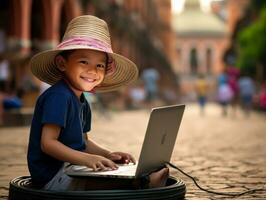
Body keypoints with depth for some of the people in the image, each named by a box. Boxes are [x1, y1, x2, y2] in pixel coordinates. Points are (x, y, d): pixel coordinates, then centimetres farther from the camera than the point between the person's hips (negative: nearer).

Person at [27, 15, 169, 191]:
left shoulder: (82, 103, 14)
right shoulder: (58, 96, -17)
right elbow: (48, 143, -24)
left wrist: (107, 155, 4)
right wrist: (87, 159, -34)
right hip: (52, 176, -10)